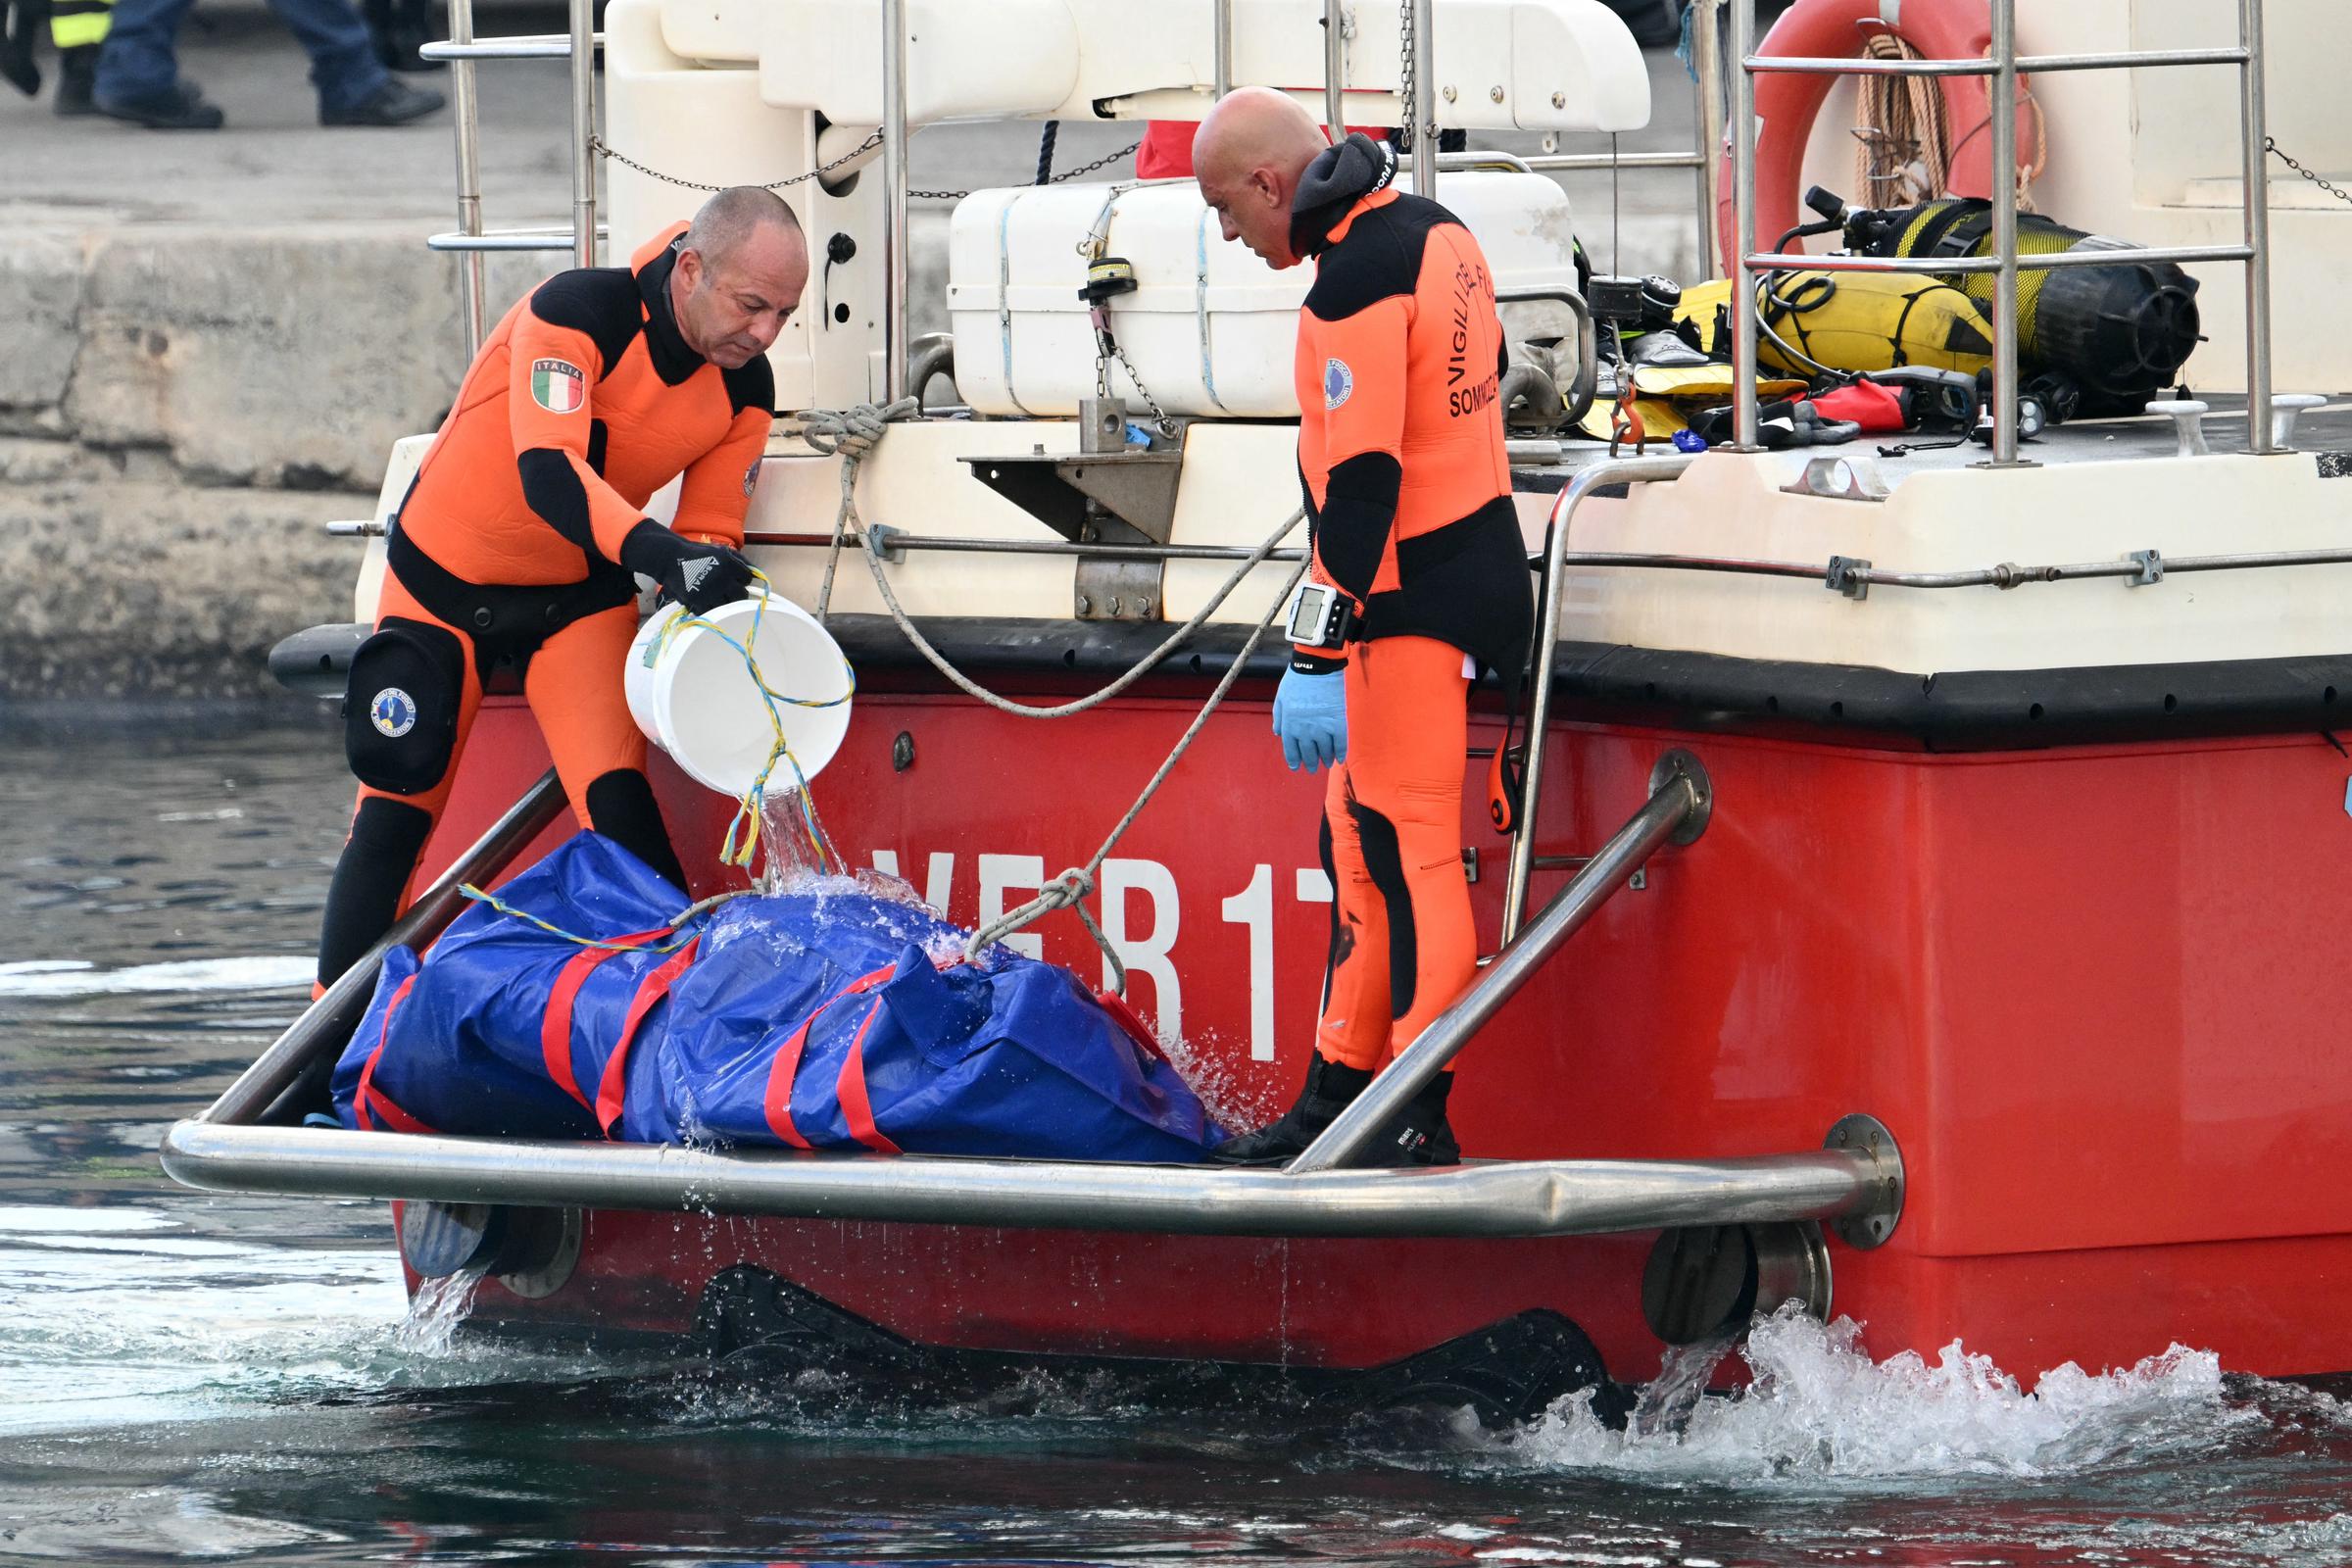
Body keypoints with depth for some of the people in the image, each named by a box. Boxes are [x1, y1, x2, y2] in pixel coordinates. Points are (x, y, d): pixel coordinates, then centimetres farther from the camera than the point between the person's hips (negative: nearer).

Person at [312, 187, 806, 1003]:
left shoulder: (743, 388, -12)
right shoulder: (576, 314, -30)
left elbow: (709, 538, -6)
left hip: (578, 597, 3)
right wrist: (661, 555, -56)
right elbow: (547, 471, -42)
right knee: (395, 813, 0)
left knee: (618, 801, -17)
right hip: (442, 578, -3)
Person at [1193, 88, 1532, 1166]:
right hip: (1480, 568, 10)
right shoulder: (1436, 232, 9)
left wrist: (1317, 659, -24)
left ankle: (1419, 1128, -5)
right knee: (1360, 842, 15)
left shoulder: (1355, 286, -21)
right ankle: (1338, 1095, 20)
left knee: (1408, 855, -6)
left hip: (1413, 602, -10)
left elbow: (1360, 483, -24)